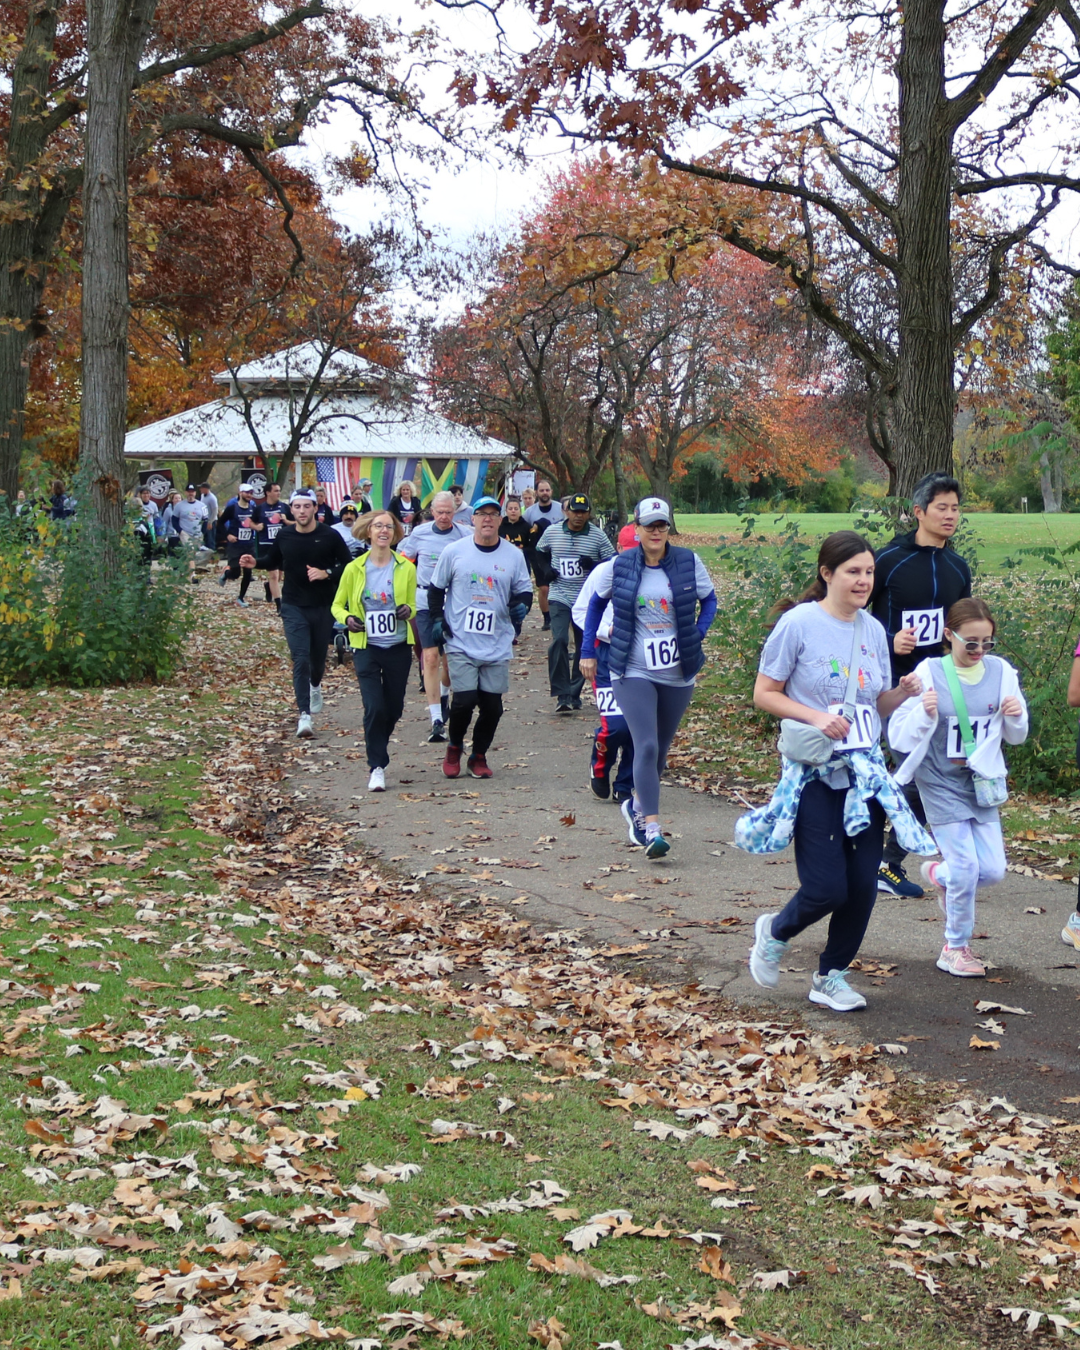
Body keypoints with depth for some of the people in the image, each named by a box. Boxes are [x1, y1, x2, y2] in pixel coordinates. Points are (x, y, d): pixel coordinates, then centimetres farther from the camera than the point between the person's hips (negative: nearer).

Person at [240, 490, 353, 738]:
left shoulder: (329, 536, -8)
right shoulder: (284, 536, 0)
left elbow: (348, 566, -2)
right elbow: (273, 561, 16)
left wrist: (326, 573, -18)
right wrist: (256, 563, -3)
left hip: (323, 606, 0)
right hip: (294, 607, 0)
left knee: (318, 656, 16)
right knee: (300, 659, -12)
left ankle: (315, 685, 51)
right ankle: (304, 714, -15)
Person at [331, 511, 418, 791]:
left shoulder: (406, 568, 1)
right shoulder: (354, 569, -1)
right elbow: (337, 605, 9)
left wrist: (407, 609, -11)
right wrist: (347, 618, -13)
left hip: (398, 648, 2)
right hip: (367, 648, -2)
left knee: (394, 708, 10)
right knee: (374, 708, -14)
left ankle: (377, 750, 37)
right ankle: (377, 767, -4)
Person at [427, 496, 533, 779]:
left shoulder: (513, 555, 4)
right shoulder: (454, 552, 1)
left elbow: (524, 591, 13)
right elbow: (436, 588, 10)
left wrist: (521, 605, -9)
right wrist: (437, 619, 0)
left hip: (498, 646, 2)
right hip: (461, 643, -2)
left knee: (492, 707, 3)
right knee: (465, 699, -13)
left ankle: (478, 756, 23)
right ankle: (454, 747, 15)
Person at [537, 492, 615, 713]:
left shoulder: (598, 536, -2)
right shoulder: (552, 532, 2)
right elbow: (539, 553, 19)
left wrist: (594, 565, -19)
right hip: (559, 598, -1)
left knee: (584, 647, 7)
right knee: (558, 641, -17)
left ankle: (574, 693, 20)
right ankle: (562, 695, -13)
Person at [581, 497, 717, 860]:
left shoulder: (688, 562, -1)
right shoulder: (620, 566, -2)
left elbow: (708, 599, 13)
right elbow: (597, 602, 13)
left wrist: (698, 634, -4)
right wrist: (588, 649, 10)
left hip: (678, 673, 2)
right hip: (634, 672, -2)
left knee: (660, 749, 14)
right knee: (646, 747, -15)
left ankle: (636, 807, 38)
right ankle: (652, 829, -16)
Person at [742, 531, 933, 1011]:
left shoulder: (873, 630, 6)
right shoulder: (799, 624, -10)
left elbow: (877, 705, 14)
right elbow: (763, 694, -7)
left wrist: (903, 693, -7)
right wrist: (815, 716, -19)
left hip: (865, 771, 5)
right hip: (813, 773, -5)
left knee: (863, 884, 3)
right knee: (827, 888, -8)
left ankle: (831, 976, 23)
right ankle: (774, 931, 24)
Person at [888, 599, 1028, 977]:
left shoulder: (1001, 672, -4)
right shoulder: (929, 674, -14)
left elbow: (1016, 737, 7)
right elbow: (899, 739, -13)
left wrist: (1016, 716, -14)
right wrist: (924, 713, -31)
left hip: (982, 783, 4)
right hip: (942, 785, -4)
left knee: (993, 870, 3)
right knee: (966, 868, -6)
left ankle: (939, 875, 36)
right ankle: (955, 948, 16)